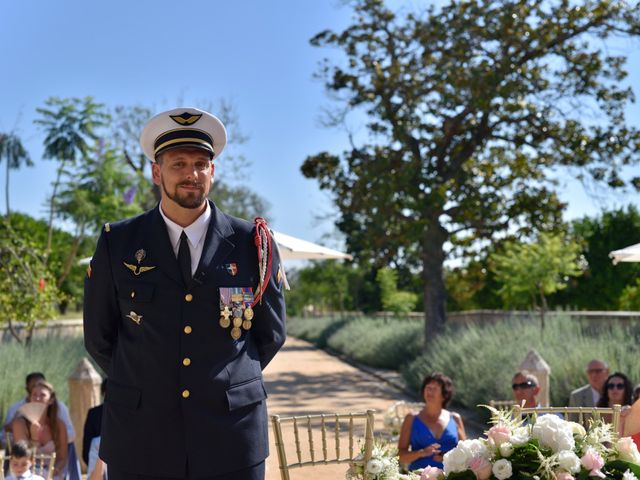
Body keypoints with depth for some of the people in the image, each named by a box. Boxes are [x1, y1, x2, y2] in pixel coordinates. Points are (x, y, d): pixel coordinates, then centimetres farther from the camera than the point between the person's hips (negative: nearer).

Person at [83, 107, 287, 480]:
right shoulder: (117, 244, 0)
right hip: (140, 438, 0)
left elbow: (270, 335, 10)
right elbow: (100, 339, 9)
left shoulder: (253, 244, -1)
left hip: (232, 437, 0)